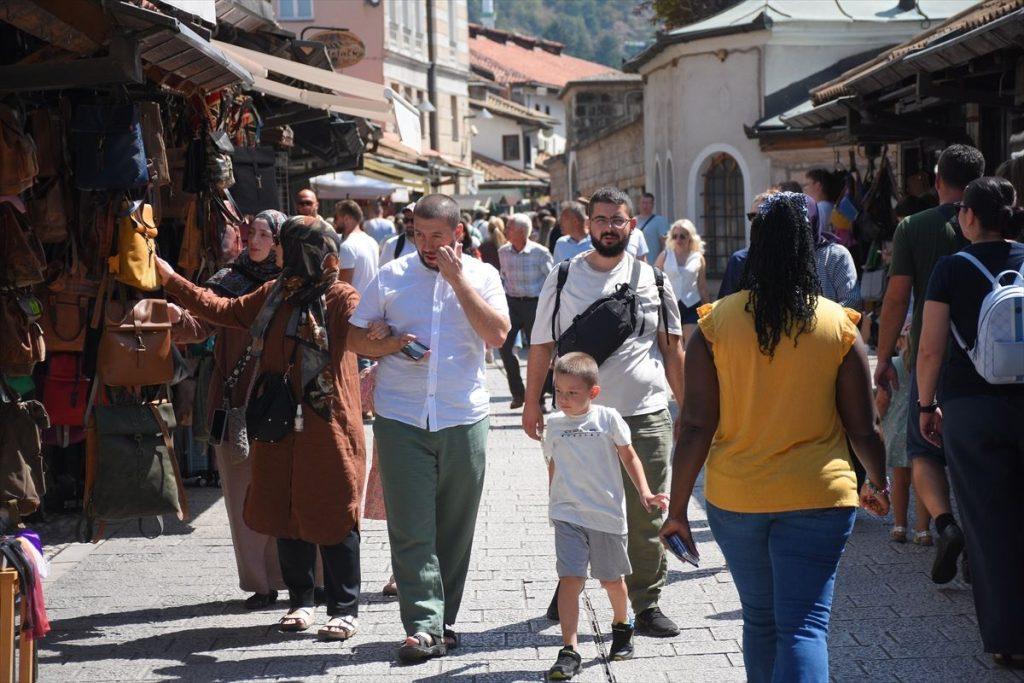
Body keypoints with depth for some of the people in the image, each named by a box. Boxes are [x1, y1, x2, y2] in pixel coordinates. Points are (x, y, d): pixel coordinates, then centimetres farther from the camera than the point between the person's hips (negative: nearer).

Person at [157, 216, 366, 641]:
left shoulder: (342, 299, -8)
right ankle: (300, 601, 25)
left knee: (332, 518, -2)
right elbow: (225, 311, 23)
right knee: (286, 515, 11)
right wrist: (170, 280, 24)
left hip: (328, 429, -6)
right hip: (282, 429, 7)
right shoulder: (275, 295, 13)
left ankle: (344, 609, 9)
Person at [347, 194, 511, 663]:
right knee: (410, 528, -7)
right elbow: (356, 337, 9)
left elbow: (497, 335, -10)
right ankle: (423, 626, -7)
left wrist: (457, 279, -12)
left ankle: (443, 620, 21)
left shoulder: (481, 276, 5)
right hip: (401, 418, 0)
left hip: (464, 419, 1)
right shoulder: (391, 276, 6)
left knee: (455, 528, 8)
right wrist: (388, 345, -11)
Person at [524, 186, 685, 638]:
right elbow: (542, 345, 9)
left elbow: (672, 350, 11)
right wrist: (532, 402, 7)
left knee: (648, 517, 1)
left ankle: (646, 604, 12)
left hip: (645, 415, 0)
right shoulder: (563, 278, 5)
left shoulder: (651, 279, 7)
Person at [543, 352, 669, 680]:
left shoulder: (608, 419, -5)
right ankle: (569, 651, -12)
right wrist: (555, 505, 19)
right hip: (568, 515, 1)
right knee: (570, 578, -13)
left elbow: (629, 457, 4)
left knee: (611, 579, 14)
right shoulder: (554, 423, 2)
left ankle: (621, 626, 43)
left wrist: (644, 492, -4)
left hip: (607, 514, 0)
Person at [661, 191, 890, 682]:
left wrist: (677, 509, 0)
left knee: (760, 620, 20)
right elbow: (863, 429, 1)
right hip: (818, 496, -2)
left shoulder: (717, 322, -5)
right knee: (804, 626, -3)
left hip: (734, 499, 2)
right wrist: (878, 484, 20)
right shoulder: (839, 326, -5)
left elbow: (696, 428, -7)